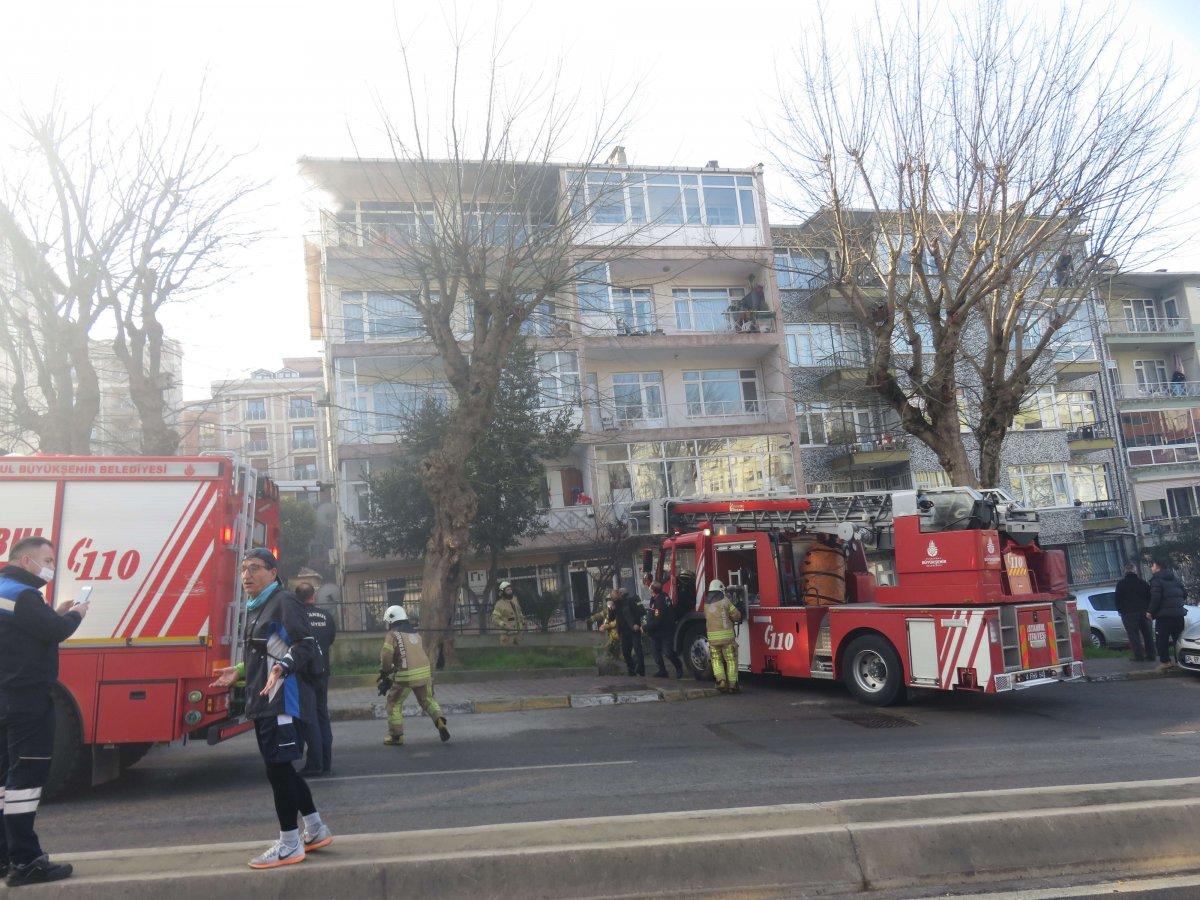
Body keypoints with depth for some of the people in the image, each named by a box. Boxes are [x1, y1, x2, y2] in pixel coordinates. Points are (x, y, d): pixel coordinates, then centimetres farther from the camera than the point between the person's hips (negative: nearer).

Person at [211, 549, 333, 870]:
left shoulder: (284, 602, -12)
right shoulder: (256, 607, 18)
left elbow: (305, 645, -19)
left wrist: (282, 668, -35)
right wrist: (239, 671, 27)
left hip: (283, 700, -10)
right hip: (264, 701, 10)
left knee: (278, 768, -4)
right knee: (281, 768, 15)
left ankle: (289, 845, 7)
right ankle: (315, 830, 27)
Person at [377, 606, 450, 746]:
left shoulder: (393, 634, -2)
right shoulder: (415, 633, 18)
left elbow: (386, 656, -10)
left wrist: (385, 673, 6)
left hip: (405, 676, -5)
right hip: (424, 671, 5)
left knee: (394, 703, 13)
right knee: (427, 700, 21)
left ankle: (396, 736, 16)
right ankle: (440, 721, 0)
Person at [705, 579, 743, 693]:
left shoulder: (706, 603, 8)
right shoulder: (725, 600, -6)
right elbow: (736, 616, -2)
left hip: (712, 637, 4)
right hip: (726, 636, -4)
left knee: (716, 660, 14)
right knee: (731, 661, 6)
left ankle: (721, 681, -1)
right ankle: (732, 685, 7)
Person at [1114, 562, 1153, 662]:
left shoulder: (1121, 584, -4)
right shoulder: (1142, 582, 6)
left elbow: (1118, 599, -3)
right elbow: (1149, 597, 9)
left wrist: (1121, 611, 7)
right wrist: (1147, 610, 16)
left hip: (1129, 613, -4)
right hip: (1143, 612, 4)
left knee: (1133, 635, -2)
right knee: (1146, 633, 11)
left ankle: (1138, 655, -5)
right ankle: (1150, 654, 13)